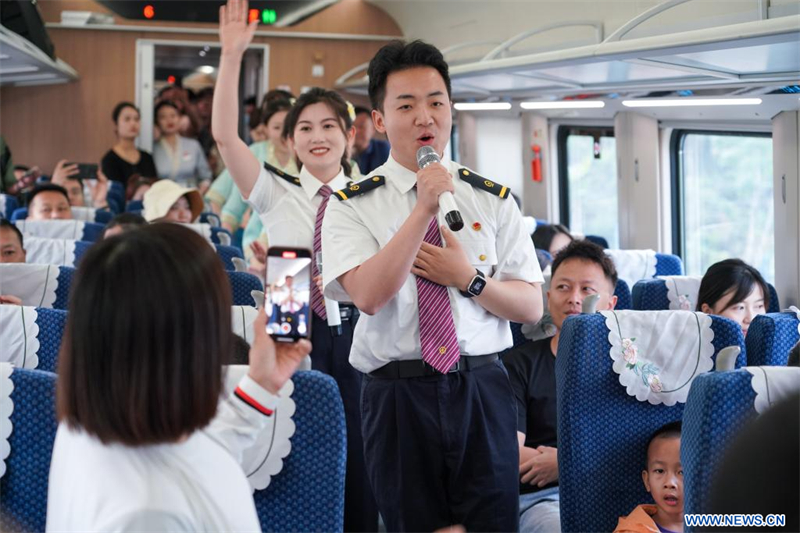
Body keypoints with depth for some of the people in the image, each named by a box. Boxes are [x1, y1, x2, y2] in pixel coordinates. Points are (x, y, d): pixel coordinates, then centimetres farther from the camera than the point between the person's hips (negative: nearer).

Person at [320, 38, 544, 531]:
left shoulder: (493, 199, 7)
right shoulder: (352, 206, -1)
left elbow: (532, 307, 6)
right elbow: (368, 296, -18)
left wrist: (469, 279, -11)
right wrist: (424, 208, -22)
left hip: (483, 391, 2)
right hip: (398, 394, -2)